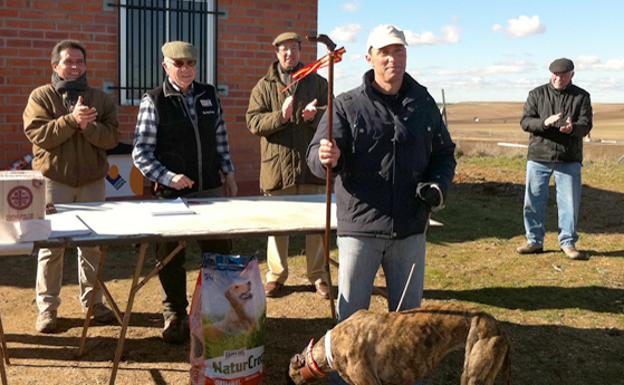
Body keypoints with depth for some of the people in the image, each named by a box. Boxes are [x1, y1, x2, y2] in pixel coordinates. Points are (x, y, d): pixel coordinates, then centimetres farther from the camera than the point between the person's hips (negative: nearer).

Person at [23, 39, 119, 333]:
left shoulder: (100, 98, 8)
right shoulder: (41, 96, 1)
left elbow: (111, 137, -3)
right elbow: (38, 134, -13)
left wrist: (88, 126, -20)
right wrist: (71, 119, -21)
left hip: (92, 181, 3)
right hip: (54, 181, -2)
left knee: (92, 243, 9)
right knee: (51, 245, 1)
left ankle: (93, 301, 21)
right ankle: (47, 307, 11)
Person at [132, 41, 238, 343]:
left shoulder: (210, 95, 6)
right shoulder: (154, 101, -7)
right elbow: (141, 154, -10)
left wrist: (228, 173, 11)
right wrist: (169, 177, -20)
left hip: (211, 189, 4)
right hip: (171, 194, -3)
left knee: (220, 251, 9)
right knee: (170, 256, 8)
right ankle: (175, 315, 27)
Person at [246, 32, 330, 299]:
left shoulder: (317, 83, 10)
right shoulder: (264, 86, 7)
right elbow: (253, 122, -4)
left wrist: (315, 116, -16)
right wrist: (280, 116, -21)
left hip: (311, 166, 1)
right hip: (276, 166, 0)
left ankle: (318, 276, 20)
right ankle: (276, 275, 21)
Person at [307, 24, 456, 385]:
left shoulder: (424, 104, 6)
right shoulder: (347, 105, -5)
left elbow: (444, 152, 14)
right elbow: (317, 154, -12)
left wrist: (439, 185, -6)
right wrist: (326, 157, -36)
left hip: (410, 228, 3)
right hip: (360, 227, -3)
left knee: (408, 313, 16)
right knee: (351, 314, 7)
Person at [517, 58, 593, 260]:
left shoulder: (581, 96, 5)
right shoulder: (537, 94, 5)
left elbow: (586, 125, -5)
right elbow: (525, 121, -3)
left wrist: (572, 128, -28)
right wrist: (544, 123, -23)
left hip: (569, 159, 0)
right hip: (538, 156, 1)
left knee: (569, 201, 2)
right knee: (534, 200, 4)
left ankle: (568, 242, 14)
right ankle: (535, 241, 17)